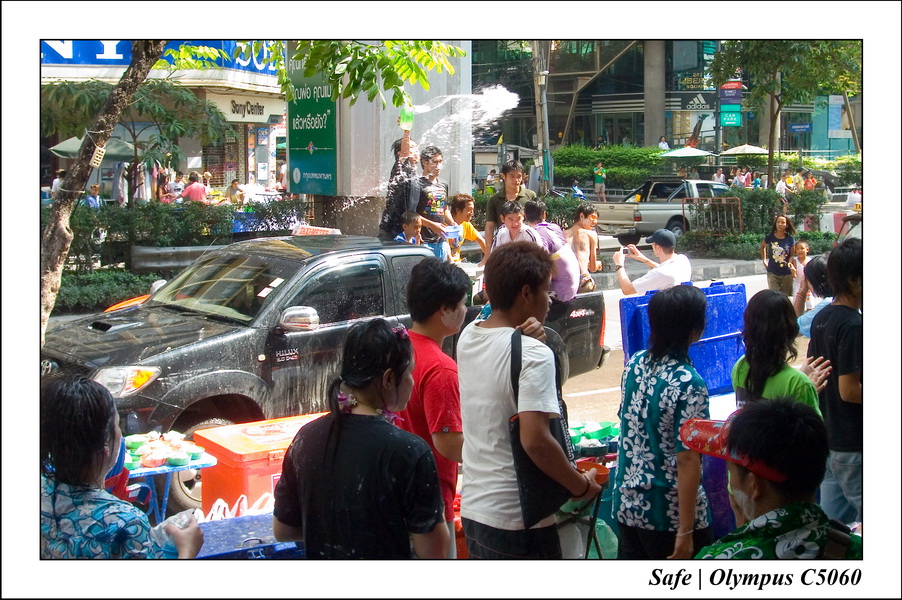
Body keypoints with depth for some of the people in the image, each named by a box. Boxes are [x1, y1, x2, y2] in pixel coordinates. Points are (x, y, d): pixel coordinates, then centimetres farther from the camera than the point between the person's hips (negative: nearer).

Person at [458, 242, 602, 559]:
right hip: (517, 518, -7)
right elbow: (535, 440, -28)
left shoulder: (468, 337, 3)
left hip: (472, 507, 8)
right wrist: (581, 486, -14)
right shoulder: (533, 355, -21)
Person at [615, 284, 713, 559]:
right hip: (670, 514, -6)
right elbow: (687, 460, -21)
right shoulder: (689, 384, -20)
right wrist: (686, 532, -19)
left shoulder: (635, 363, 0)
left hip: (627, 505, 7)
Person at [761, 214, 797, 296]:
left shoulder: (790, 239, -5)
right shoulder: (770, 237, -5)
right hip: (772, 273, -1)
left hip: (786, 274, 1)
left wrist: (790, 263, -17)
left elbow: (792, 254, 3)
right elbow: (763, 246, 16)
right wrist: (764, 260, 11)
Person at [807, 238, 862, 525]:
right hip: (852, 443, -9)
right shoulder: (853, 325, -19)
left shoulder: (821, 318, 7)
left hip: (826, 435, 9)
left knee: (832, 521, 15)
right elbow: (849, 390, -21)